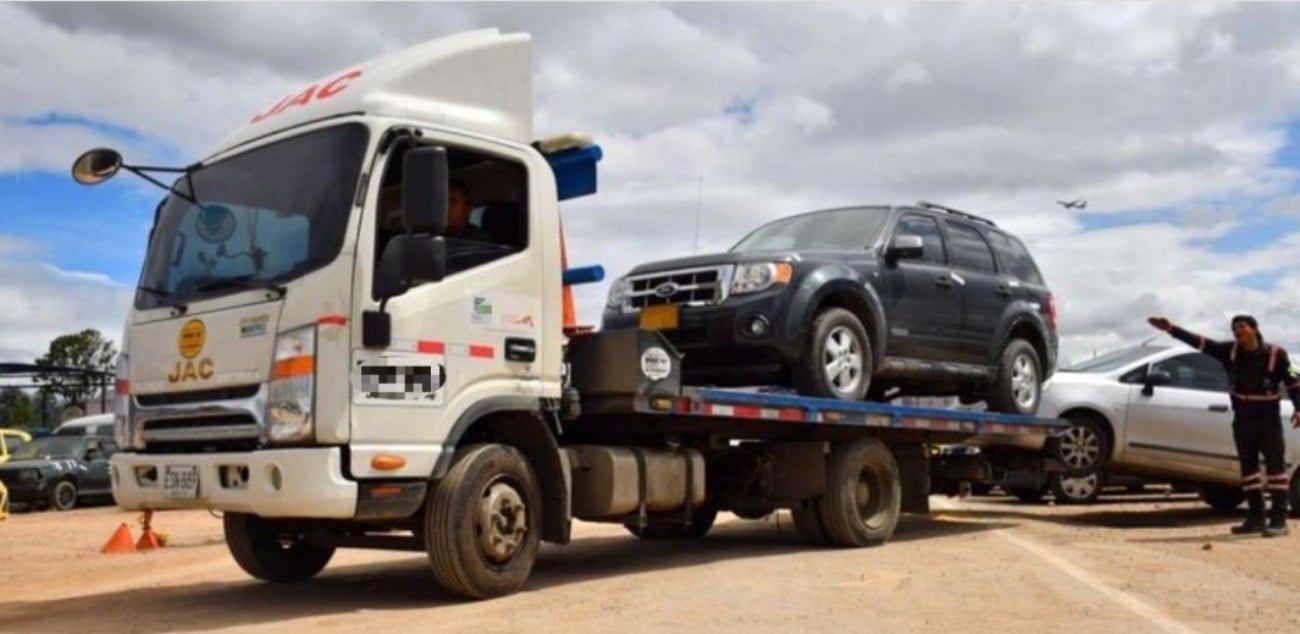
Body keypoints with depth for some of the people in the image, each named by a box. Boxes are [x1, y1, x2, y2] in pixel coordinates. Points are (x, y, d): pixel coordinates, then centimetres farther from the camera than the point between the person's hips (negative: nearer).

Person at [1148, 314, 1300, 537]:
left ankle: (1279, 520, -6)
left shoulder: (1275, 354, -8)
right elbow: (1200, 342, -4)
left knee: (1275, 466, -6)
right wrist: (1171, 329, -13)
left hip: (1268, 420, -5)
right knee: (1248, 467, 8)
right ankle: (1256, 518, 15)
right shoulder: (1230, 351, 1)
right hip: (1242, 420, 5)